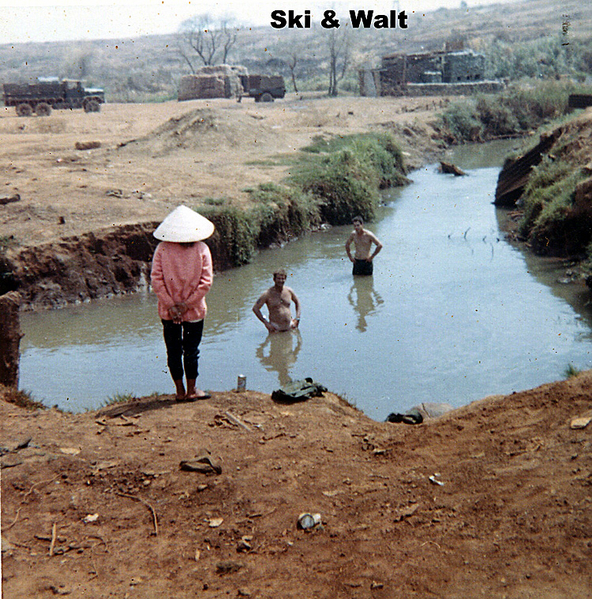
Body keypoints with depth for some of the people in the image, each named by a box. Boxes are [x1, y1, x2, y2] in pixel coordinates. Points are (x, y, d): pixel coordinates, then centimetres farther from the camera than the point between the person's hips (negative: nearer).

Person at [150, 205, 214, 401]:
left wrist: (171, 305, -8)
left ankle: (180, 391, 21)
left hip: (168, 312, 1)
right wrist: (187, 304, -8)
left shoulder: (162, 248, -7)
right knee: (191, 350, 12)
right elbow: (206, 282, -11)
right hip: (195, 311, -1)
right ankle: (191, 390, 22)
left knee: (173, 351, 13)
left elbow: (156, 280, -10)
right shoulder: (202, 249, -8)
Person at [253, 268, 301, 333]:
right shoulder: (268, 294, -14)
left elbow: (297, 302, 18)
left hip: (289, 325, 4)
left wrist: (297, 318, 8)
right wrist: (266, 323, -14)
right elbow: (255, 308, -11)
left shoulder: (289, 291, 0)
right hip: (275, 326, -4)